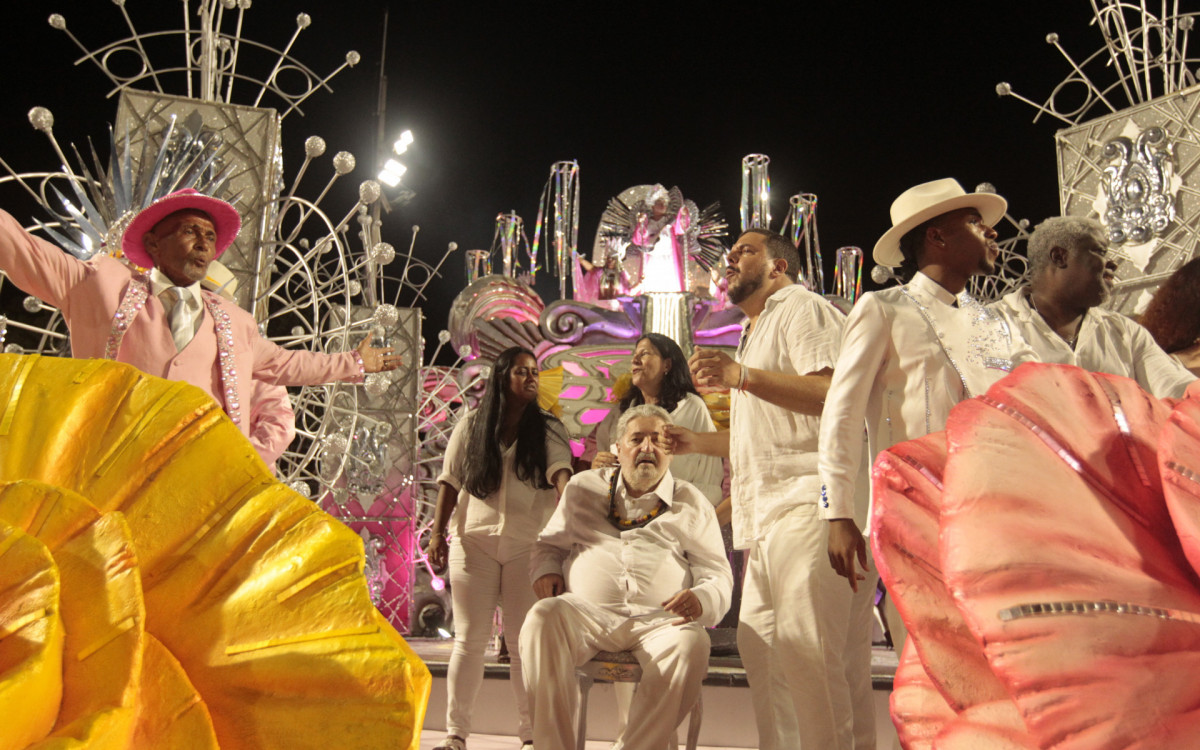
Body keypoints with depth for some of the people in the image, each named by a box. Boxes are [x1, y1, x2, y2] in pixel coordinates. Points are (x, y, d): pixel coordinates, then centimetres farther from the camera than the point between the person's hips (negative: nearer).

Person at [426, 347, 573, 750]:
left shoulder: (548, 429, 5)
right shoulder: (471, 426, 8)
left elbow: (561, 473, -12)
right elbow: (450, 482, 8)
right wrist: (437, 532, 1)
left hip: (528, 544, -1)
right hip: (475, 540, 1)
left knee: (524, 640, 1)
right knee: (469, 639, 4)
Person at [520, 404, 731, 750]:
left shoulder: (692, 503, 16)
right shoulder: (583, 488, 20)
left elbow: (718, 575, 11)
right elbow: (549, 543, 28)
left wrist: (701, 600, -13)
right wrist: (546, 570, 4)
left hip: (659, 620, 0)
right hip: (587, 612, 1)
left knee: (692, 644, -35)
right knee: (542, 618, -32)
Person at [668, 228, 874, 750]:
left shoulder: (801, 308, 1)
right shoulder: (758, 332, 31)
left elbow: (838, 393, -17)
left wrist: (741, 377, -19)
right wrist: (695, 442, 30)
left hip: (808, 499, -10)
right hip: (770, 513, 10)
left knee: (805, 648, -15)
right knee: (760, 645, 8)